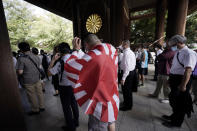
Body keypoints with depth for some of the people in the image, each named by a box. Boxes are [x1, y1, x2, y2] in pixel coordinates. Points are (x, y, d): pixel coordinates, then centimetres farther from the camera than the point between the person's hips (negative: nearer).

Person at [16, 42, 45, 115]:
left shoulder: (21, 59, -19)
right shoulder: (36, 57, 1)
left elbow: (20, 72, -19)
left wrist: (17, 70, 1)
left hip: (28, 81, -5)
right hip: (37, 79, 6)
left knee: (32, 96, 10)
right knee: (39, 93, 17)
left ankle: (35, 110, 27)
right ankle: (42, 107, 32)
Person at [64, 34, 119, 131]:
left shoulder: (94, 54, -26)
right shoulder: (112, 50, -6)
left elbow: (69, 66, -22)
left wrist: (76, 49, -10)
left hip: (100, 102, -7)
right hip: (112, 98, 7)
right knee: (110, 122, 30)